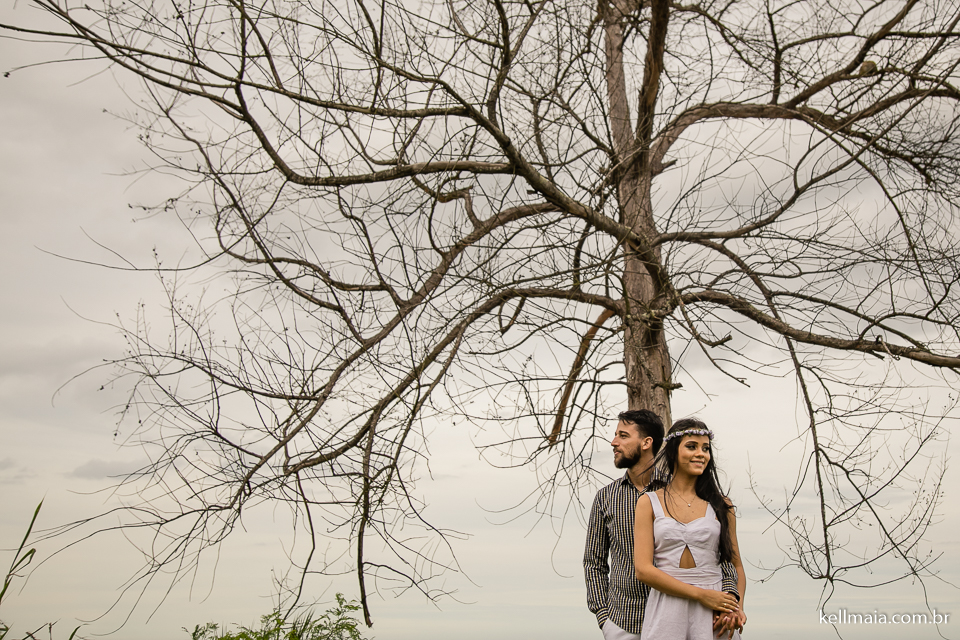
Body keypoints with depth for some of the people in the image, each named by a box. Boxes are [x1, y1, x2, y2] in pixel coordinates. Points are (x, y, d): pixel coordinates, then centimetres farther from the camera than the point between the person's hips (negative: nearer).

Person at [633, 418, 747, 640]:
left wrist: (737, 607, -10)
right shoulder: (649, 503, -1)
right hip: (666, 611, -1)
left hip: (714, 613, 1)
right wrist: (701, 594, -13)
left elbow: (736, 566, 9)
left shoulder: (721, 505, 6)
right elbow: (643, 569, -7)